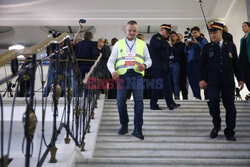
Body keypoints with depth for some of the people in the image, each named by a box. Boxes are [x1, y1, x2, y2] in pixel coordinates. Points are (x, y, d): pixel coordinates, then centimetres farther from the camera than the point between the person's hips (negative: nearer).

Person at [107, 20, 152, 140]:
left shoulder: (142, 44, 18)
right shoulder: (118, 44, 16)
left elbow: (149, 59, 18)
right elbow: (111, 61, 12)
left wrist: (144, 65, -6)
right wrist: (113, 71, -8)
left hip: (137, 74, 0)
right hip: (122, 75, 1)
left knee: (139, 100, -11)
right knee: (120, 100, -3)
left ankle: (137, 129, -4)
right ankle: (124, 126, 15)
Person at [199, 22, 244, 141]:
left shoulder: (231, 46, 13)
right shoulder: (207, 47, 11)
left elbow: (236, 64, 14)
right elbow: (202, 65, 7)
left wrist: (240, 79, 7)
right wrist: (201, 79, -4)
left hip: (228, 82, 1)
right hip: (212, 82, -1)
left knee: (230, 106, -1)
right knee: (213, 103, -14)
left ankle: (229, 132, 12)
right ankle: (216, 126, 11)